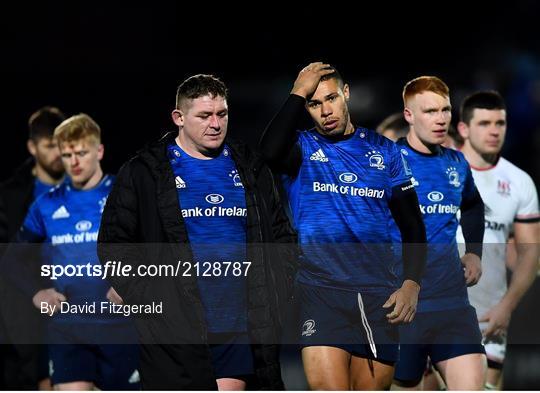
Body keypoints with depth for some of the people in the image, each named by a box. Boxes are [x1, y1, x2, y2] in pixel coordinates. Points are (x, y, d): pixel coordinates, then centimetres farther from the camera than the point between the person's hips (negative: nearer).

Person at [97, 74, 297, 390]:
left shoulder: (250, 168, 14)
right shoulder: (145, 172, 2)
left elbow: (282, 237, 20)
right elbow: (115, 245, 1)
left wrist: (274, 298, 7)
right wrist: (150, 301, -7)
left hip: (240, 328, 4)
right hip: (176, 329, -3)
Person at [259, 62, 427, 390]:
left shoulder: (384, 150, 12)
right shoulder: (301, 147, 6)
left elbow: (412, 225, 14)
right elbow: (271, 151, -20)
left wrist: (412, 284, 0)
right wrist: (298, 93, -11)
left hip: (378, 296, 3)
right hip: (320, 290, -3)